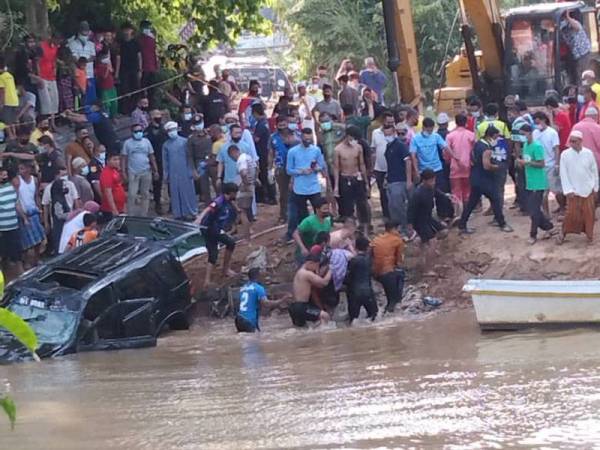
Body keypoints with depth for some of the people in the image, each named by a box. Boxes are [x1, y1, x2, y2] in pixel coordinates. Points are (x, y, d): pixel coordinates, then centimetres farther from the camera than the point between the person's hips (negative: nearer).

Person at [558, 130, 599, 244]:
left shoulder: (588, 153, -4)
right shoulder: (565, 154, -7)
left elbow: (594, 171, 5)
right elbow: (563, 174, -6)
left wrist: (595, 187, 5)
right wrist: (568, 190, -10)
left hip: (588, 189, 1)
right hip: (573, 190, -1)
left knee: (589, 213, 5)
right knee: (571, 213, 0)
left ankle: (589, 234, 18)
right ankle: (563, 233, 16)